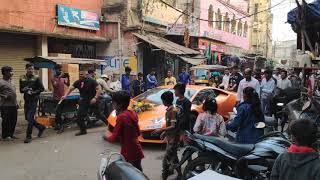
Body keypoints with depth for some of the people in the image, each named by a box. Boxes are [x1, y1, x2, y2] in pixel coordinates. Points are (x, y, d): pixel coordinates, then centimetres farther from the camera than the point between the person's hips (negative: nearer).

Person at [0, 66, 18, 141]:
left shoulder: (10, 81, 16)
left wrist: (16, 103, 19)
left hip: (13, 105, 8)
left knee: (13, 121, 12)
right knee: (6, 121, 0)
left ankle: (11, 134, 24)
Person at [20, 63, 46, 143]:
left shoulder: (36, 78, -4)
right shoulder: (22, 78, 7)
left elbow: (42, 89, -6)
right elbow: (21, 90, 8)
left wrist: (33, 92, -16)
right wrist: (25, 90, -12)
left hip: (33, 100, -5)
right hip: (26, 100, 5)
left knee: (30, 118, -7)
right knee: (27, 118, 12)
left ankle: (28, 136, 3)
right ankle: (41, 127, 30)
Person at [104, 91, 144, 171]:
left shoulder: (121, 117, -19)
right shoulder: (132, 113, 4)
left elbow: (114, 137, -16)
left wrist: (106, 137, 3)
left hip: (129, 152, -8)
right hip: (136, 150, 8)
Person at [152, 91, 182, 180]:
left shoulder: (173, 111, -22)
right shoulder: (169, 109, 7)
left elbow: (173, 127, -28)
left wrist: (161, 130, -30)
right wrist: (164, 132, 16)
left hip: (173, 138, -10)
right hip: (170, 137, 10)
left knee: (166, 159, -8)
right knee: (173, 156, 21)